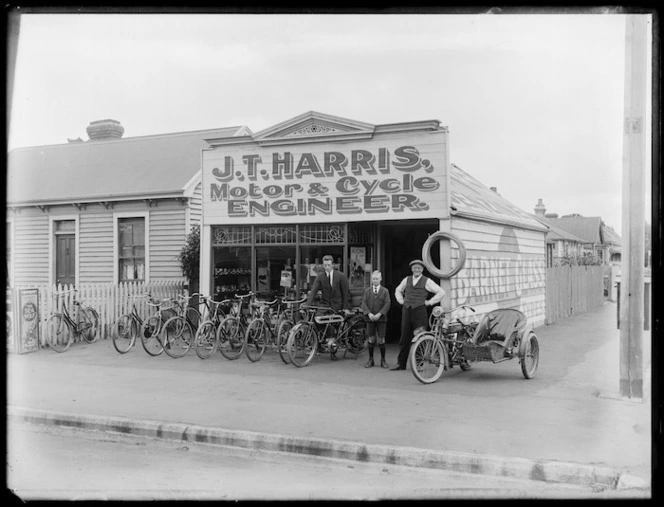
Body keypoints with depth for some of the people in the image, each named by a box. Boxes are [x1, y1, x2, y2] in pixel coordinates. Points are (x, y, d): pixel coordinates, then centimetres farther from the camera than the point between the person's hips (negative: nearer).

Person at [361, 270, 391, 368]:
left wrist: (379, 314, -17)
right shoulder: (367, 291, 9)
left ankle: (383, 360, 12)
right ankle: (370, 359, 15)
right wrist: (369, 313, -15)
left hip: (381, 319, -1)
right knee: (371, 339, 4)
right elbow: (364, 303, 1)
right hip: (370, 318, 1)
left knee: (381, 339, -1)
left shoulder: (385, 291, 4)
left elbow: (387, 304, -5)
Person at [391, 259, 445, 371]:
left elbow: (441, 292, 1)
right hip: (406, 311, 4)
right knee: (404, 338, 4)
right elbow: (398, 290, 32)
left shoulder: (427, 281, 3)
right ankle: (401, 364, 9)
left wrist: (430, 302, -2)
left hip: (419, 311, -3)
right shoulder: (406, 280, 15)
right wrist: (401, 300, 17)